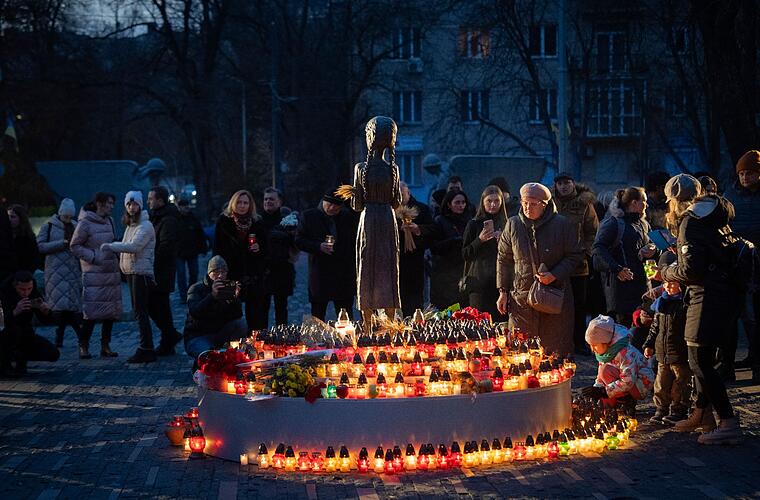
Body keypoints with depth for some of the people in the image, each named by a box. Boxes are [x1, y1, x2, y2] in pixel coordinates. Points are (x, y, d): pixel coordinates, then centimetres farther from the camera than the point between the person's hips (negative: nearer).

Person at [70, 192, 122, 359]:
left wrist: (114, 258, 12)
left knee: (111, 311, 7)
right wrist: (94, 258, -13)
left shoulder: (109, 221, 12)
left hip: (111, 272, 7)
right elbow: (74, 246, -6)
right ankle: (83, 346, 3)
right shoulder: (85, 223, -8)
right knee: (92, 311, -8)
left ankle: (105, 346, 16)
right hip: (94, 273, -7)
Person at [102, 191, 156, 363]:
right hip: (131, 272, 10)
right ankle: (146, 348, 17)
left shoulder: (145, 226, -11)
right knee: (139, 312, 12)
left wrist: (111, 246, -23)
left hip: (141, 273, -10)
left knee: (141, 312, -11)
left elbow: (134, 246, -23)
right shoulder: (130, 225, 19)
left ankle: (146, 350, -11)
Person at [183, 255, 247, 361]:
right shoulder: (196, 289, -6)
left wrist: (235, 298, -29)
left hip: (219, 334, 5)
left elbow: (237, 316, -9)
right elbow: (194, 312, -27)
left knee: (241, 324, -21)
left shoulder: (228, 287, 4)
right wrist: (212, 296, -41)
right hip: (197, 336, -5)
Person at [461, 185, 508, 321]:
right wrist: (480, 240, -11)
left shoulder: (506, 225, 9)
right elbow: (465, 254, 2)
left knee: (501, 319, -5)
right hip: (480, 282, -1)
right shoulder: (474, 225, 5)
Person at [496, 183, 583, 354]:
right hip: (521, 298, 2)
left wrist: (554, 275, -12)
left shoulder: (562, 225, -3)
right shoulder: (513, 225, 4)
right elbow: (504, 259, 12)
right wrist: (503, 292, 8)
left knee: (557, 351, 2)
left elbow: (574, 256, 3)